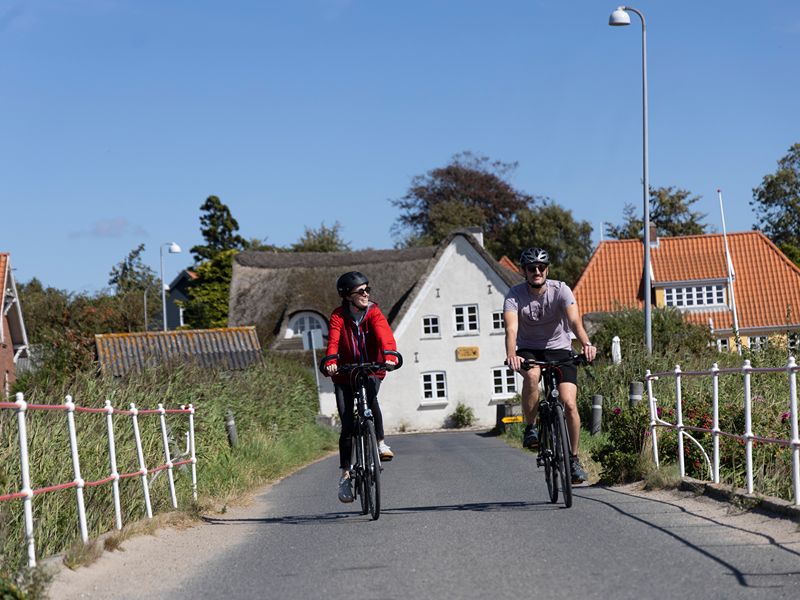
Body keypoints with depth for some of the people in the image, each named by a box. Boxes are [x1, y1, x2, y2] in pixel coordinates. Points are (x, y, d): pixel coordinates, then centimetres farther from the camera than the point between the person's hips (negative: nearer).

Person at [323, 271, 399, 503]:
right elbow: (333, 340, -26)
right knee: (347, 425, -6)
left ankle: (380, 442, -18)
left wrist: (389, 355, -48)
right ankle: (345, 474, 6)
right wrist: (330, 362, -47)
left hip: (371, 371, 0)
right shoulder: (339, 316, -11)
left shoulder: (374, 313, -10)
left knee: (370, 396, -34)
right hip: (345, 374, 0)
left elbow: (384, 335, -27)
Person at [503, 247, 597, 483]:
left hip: (559, 349, 0)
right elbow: (511, 328, -30)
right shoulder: (515, 295, -15)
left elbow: (574, 321, -30)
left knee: (570, 404, -14)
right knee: (531, 375, -37)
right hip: (529, 350, 0)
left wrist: (586, 344, -50)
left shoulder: (560, 290, -15)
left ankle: (574, 458, 3)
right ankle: (530, 428, -16)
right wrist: (511, 355, -51)